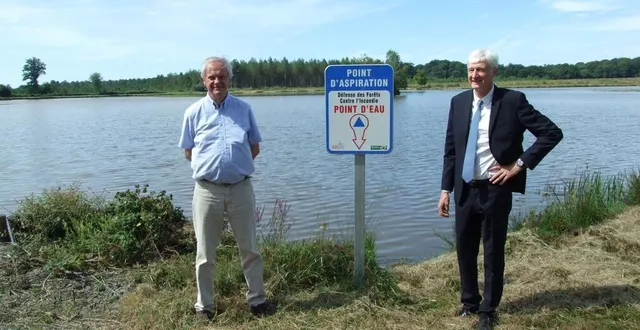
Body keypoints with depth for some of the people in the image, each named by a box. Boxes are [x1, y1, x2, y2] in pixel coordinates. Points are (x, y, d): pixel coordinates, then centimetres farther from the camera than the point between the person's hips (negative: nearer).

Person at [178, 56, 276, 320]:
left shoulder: (244, 109, 5)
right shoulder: (194, 112, 3)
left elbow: (255, 148, 10)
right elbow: (188, 152, 9)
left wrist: (236, 164, 2)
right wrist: (210, 165, 1)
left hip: (241, 188, 1)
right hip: (207, 190, 0)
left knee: (250, 249, 11)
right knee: (205, 254, 10)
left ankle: (257, 299, 26)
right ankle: (204, 305, 25)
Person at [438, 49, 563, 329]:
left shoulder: (513, 100, -8)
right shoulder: (458, 102, 4)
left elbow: (552, 133, -8)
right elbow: (450, 149, 7)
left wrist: (519, 164, -12)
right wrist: (446, 189, 3)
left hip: (495, 190, -4)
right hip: (465, 189, 4)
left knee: (493, 251, 9)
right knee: (465, 249, 14)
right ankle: (469, 302, 35)